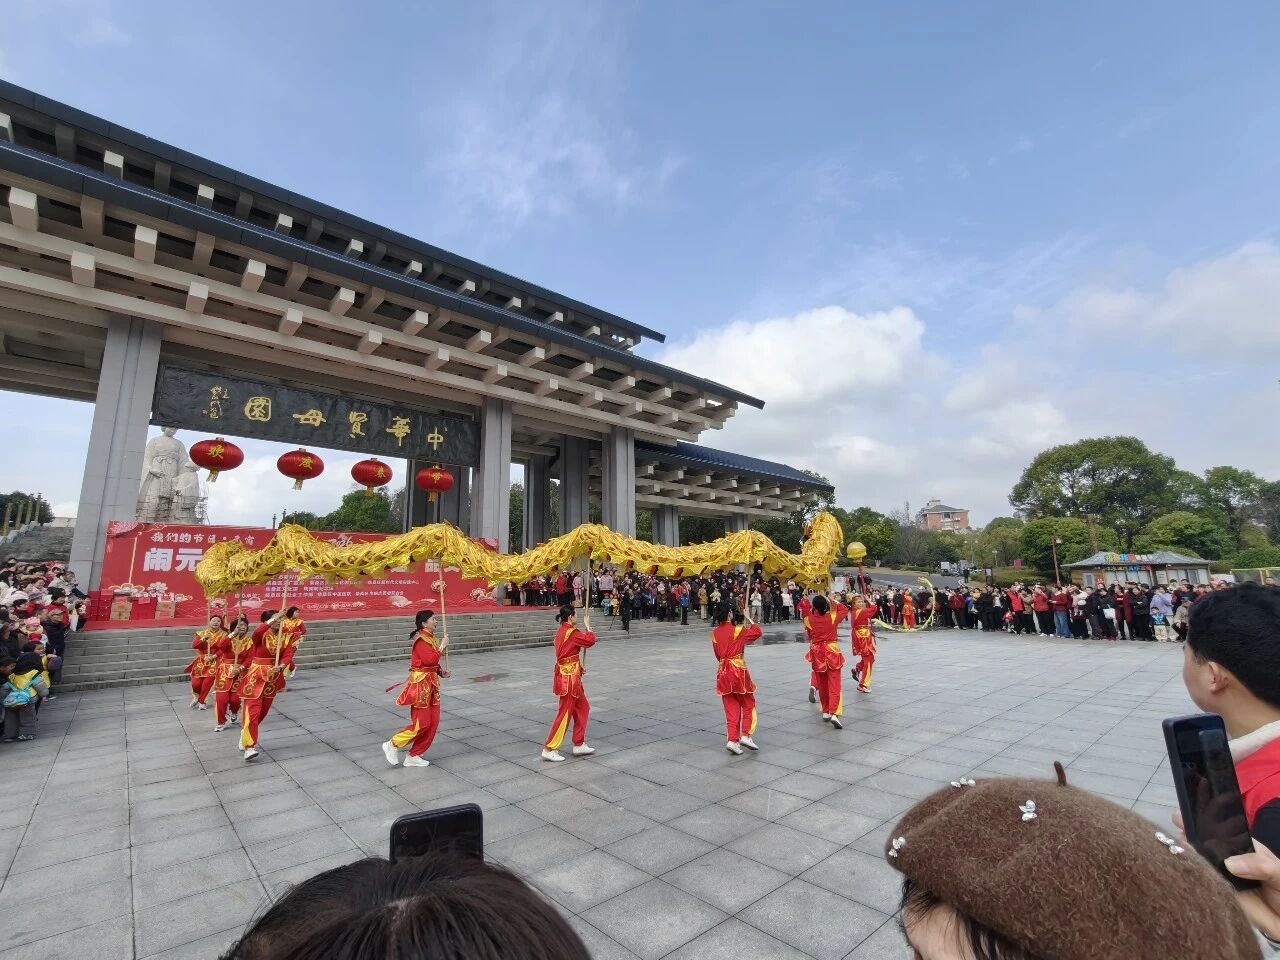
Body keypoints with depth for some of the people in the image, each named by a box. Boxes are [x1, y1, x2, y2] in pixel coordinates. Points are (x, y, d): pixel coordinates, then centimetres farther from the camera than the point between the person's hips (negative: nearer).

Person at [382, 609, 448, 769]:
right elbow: (430, 659, -28)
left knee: (433, 722, 9)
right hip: (421, 684, -9)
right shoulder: (420, 640, -17)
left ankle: (414, 756, 19)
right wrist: (442, 646, -18)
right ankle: (392, 745, 13)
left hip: (431, 684, 9)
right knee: (422, 723, -5)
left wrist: (441, 672, 3)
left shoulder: (430, 638, 11)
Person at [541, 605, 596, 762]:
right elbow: (591, 641, -18)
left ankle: (579, 745, 25)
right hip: (569, 678, -10)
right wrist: (587, 625, -4)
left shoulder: (562, 631, 9)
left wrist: (579, 667, 9)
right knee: (565, 713, -1)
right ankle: (549, 749, 8)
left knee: (582, 708, 17)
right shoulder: (571, 632, -20)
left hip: (568, 675, 10)